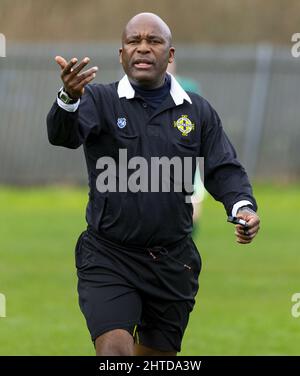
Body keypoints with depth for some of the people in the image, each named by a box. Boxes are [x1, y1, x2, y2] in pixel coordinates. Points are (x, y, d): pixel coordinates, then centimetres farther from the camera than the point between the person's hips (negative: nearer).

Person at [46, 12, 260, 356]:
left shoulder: (198, 111, 6)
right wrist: (69, 98, -47)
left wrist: (242, 205, -16)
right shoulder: (100, 101, -4)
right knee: (115, 350, -21)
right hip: (109, 258, -4)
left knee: (158, 356, 15)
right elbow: (63, 135, -23)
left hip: (173, 262, 4)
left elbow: (224, 169, 7)